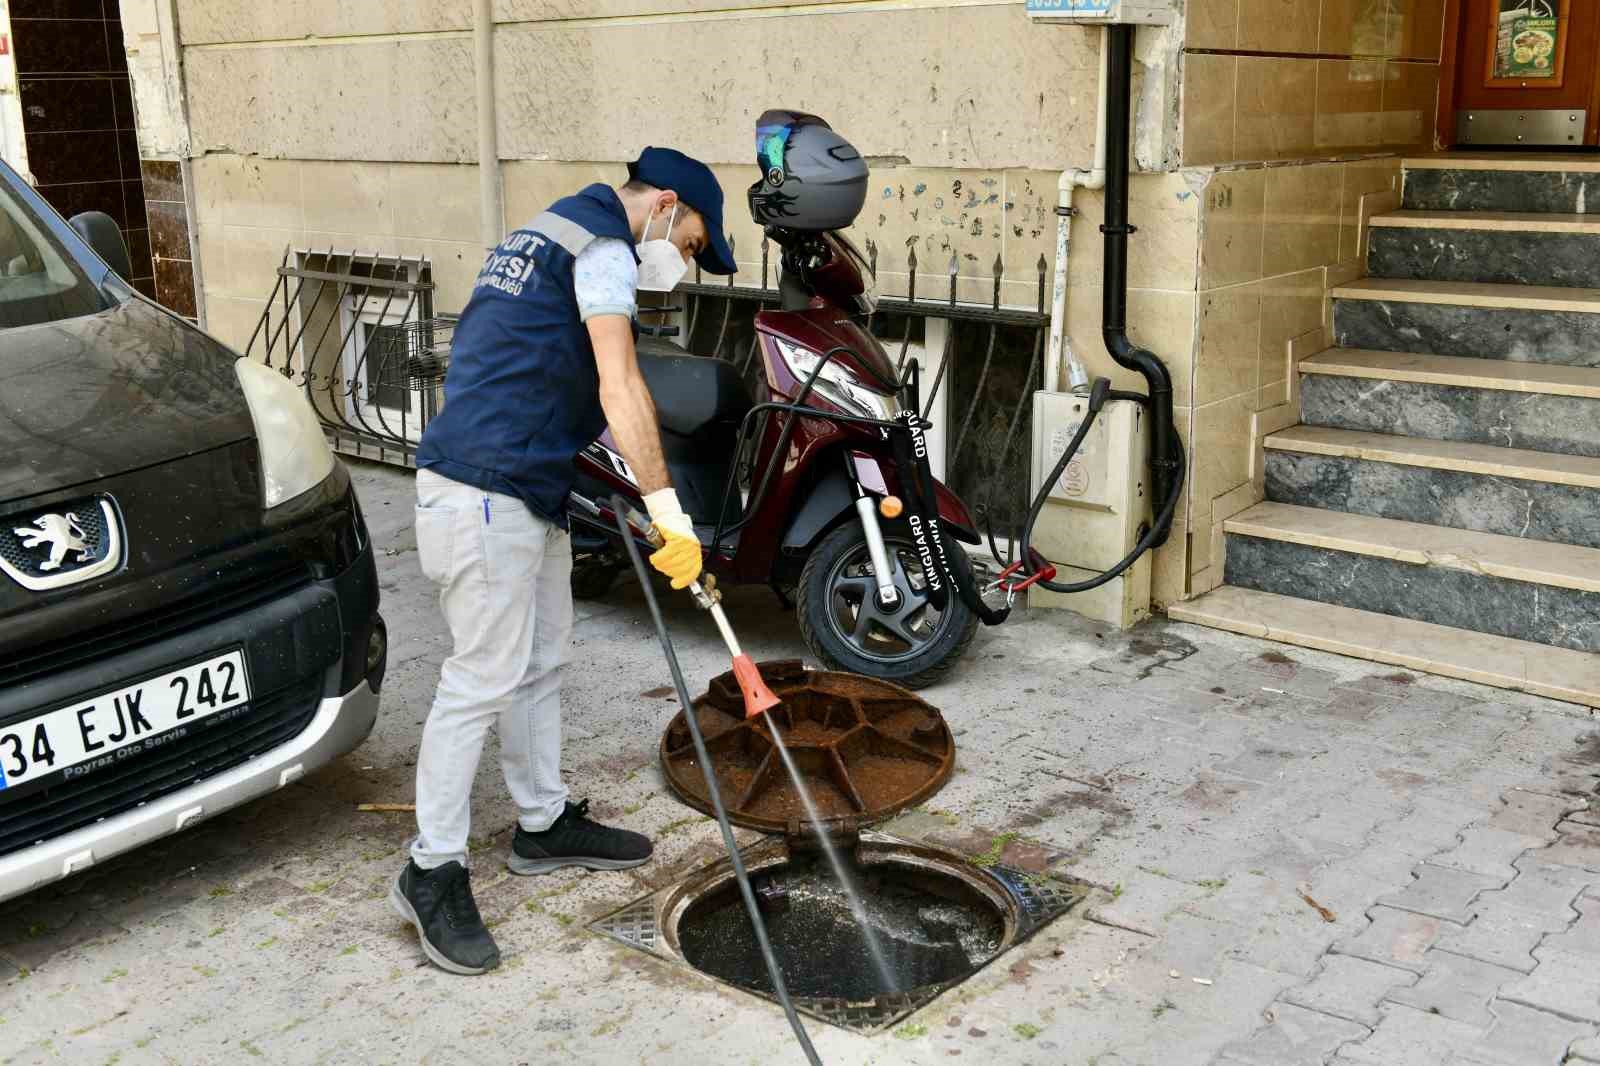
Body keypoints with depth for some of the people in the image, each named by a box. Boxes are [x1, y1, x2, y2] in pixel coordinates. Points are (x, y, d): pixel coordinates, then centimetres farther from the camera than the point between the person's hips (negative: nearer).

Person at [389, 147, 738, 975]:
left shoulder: (548, 234, 22)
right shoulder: (602, 247, -9)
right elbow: (620, 389, -20)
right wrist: (667, 509, -21)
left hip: (524, 488, 11)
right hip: (486, 493, -11)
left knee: (540, 663, 17)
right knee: (485, 678, -6)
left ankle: (544, 825, 30)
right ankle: (433, 873, 2)